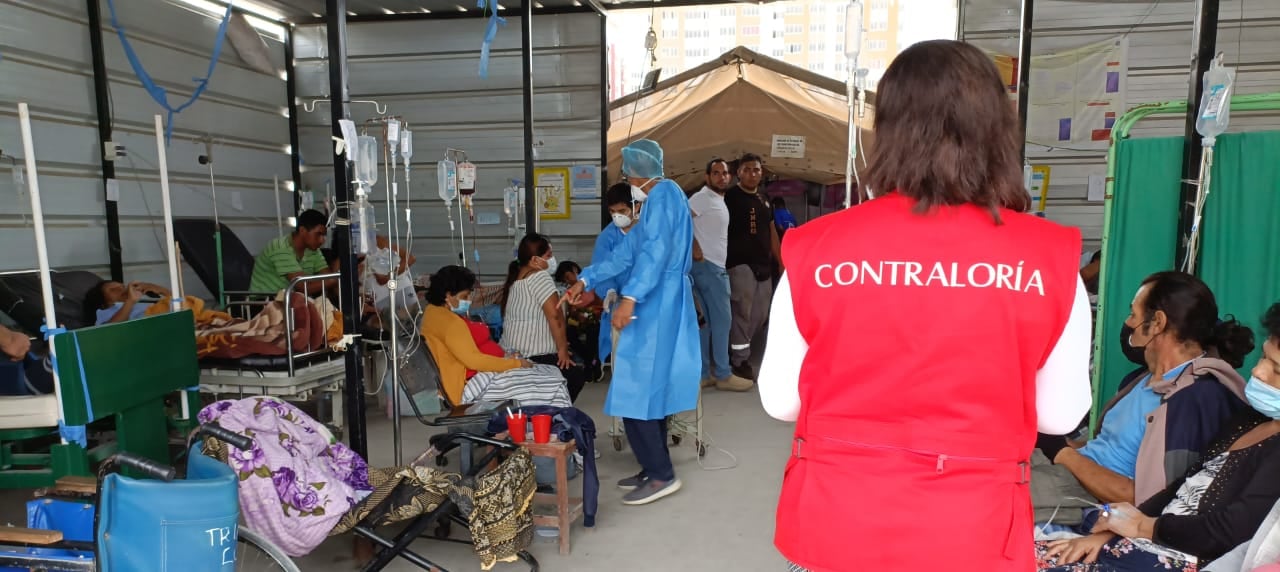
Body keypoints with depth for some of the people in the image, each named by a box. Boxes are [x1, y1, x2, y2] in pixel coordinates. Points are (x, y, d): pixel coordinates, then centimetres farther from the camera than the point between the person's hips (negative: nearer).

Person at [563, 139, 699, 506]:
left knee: (636, 392, -7)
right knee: (649, 390, 12)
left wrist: (629, 298, -28)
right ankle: (655, 469, 20)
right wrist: (585, 280, 20)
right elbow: (626, 253, 22)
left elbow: (656, 251, -23)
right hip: (657, 306, 10)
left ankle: (662, 476, 1)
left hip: (654, 306, -10)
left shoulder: (664, 194, -9)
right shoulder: (659, 200, 22)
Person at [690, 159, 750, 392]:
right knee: (722, 318, -6)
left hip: (716, 267, 10)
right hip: (707, 266, -10)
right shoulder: (703, 197, -10)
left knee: (707, 321, 9)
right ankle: (723, 374, 1)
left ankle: (703, 373, 14)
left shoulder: (720, 201, 20)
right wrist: (695, 250, -20)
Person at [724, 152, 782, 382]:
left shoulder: (764, 201, 17)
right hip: (740, 264, -7)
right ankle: (740, 362, 4)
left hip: (764, 266, 8)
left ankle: (738, 350, 26)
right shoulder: (729, 197, -6)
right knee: (742, 313, -6)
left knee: (760, 315, 11)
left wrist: (782, 263, 18)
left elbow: (772, 234, 21)